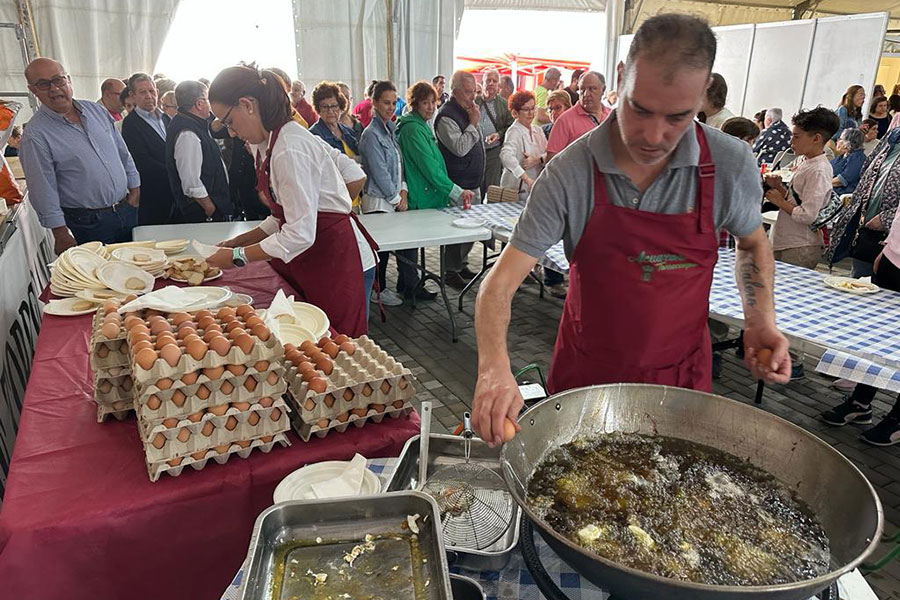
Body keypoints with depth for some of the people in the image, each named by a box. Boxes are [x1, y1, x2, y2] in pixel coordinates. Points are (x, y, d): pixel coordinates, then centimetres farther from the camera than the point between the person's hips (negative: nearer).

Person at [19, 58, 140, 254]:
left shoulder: (96, 110, 6)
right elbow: (43, 190, -11)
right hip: (88, 222, -5)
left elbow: (123, 153, 14)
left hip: (127, 209, 5)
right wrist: (61, 234, -13)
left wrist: (135, 189, 8)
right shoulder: (35, 135, -10)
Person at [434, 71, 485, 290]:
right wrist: (473, 124, -17)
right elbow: (460, 148, -25)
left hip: (473, 183, 9)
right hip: (458, 185, -9)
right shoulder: (446, 116, -15)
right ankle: (451, 272, 7)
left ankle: (461, 264, 29)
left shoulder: (468, 111, 15)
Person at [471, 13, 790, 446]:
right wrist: (493, 368, -39)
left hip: (681, 374, 1)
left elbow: (753, 243, 8)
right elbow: (500, 282, -23)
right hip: (585, 374, 0)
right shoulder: (568, 174, -20)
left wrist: (761, 323, -8)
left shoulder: (730, 165, -14)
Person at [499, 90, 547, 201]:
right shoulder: (514, 131, -11)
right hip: (517, 189, -6)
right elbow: (506, 155, -30)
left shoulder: (538, 130, 11)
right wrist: (527, 179, -39)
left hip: (536, 187, 6)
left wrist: (537, 160, -19)